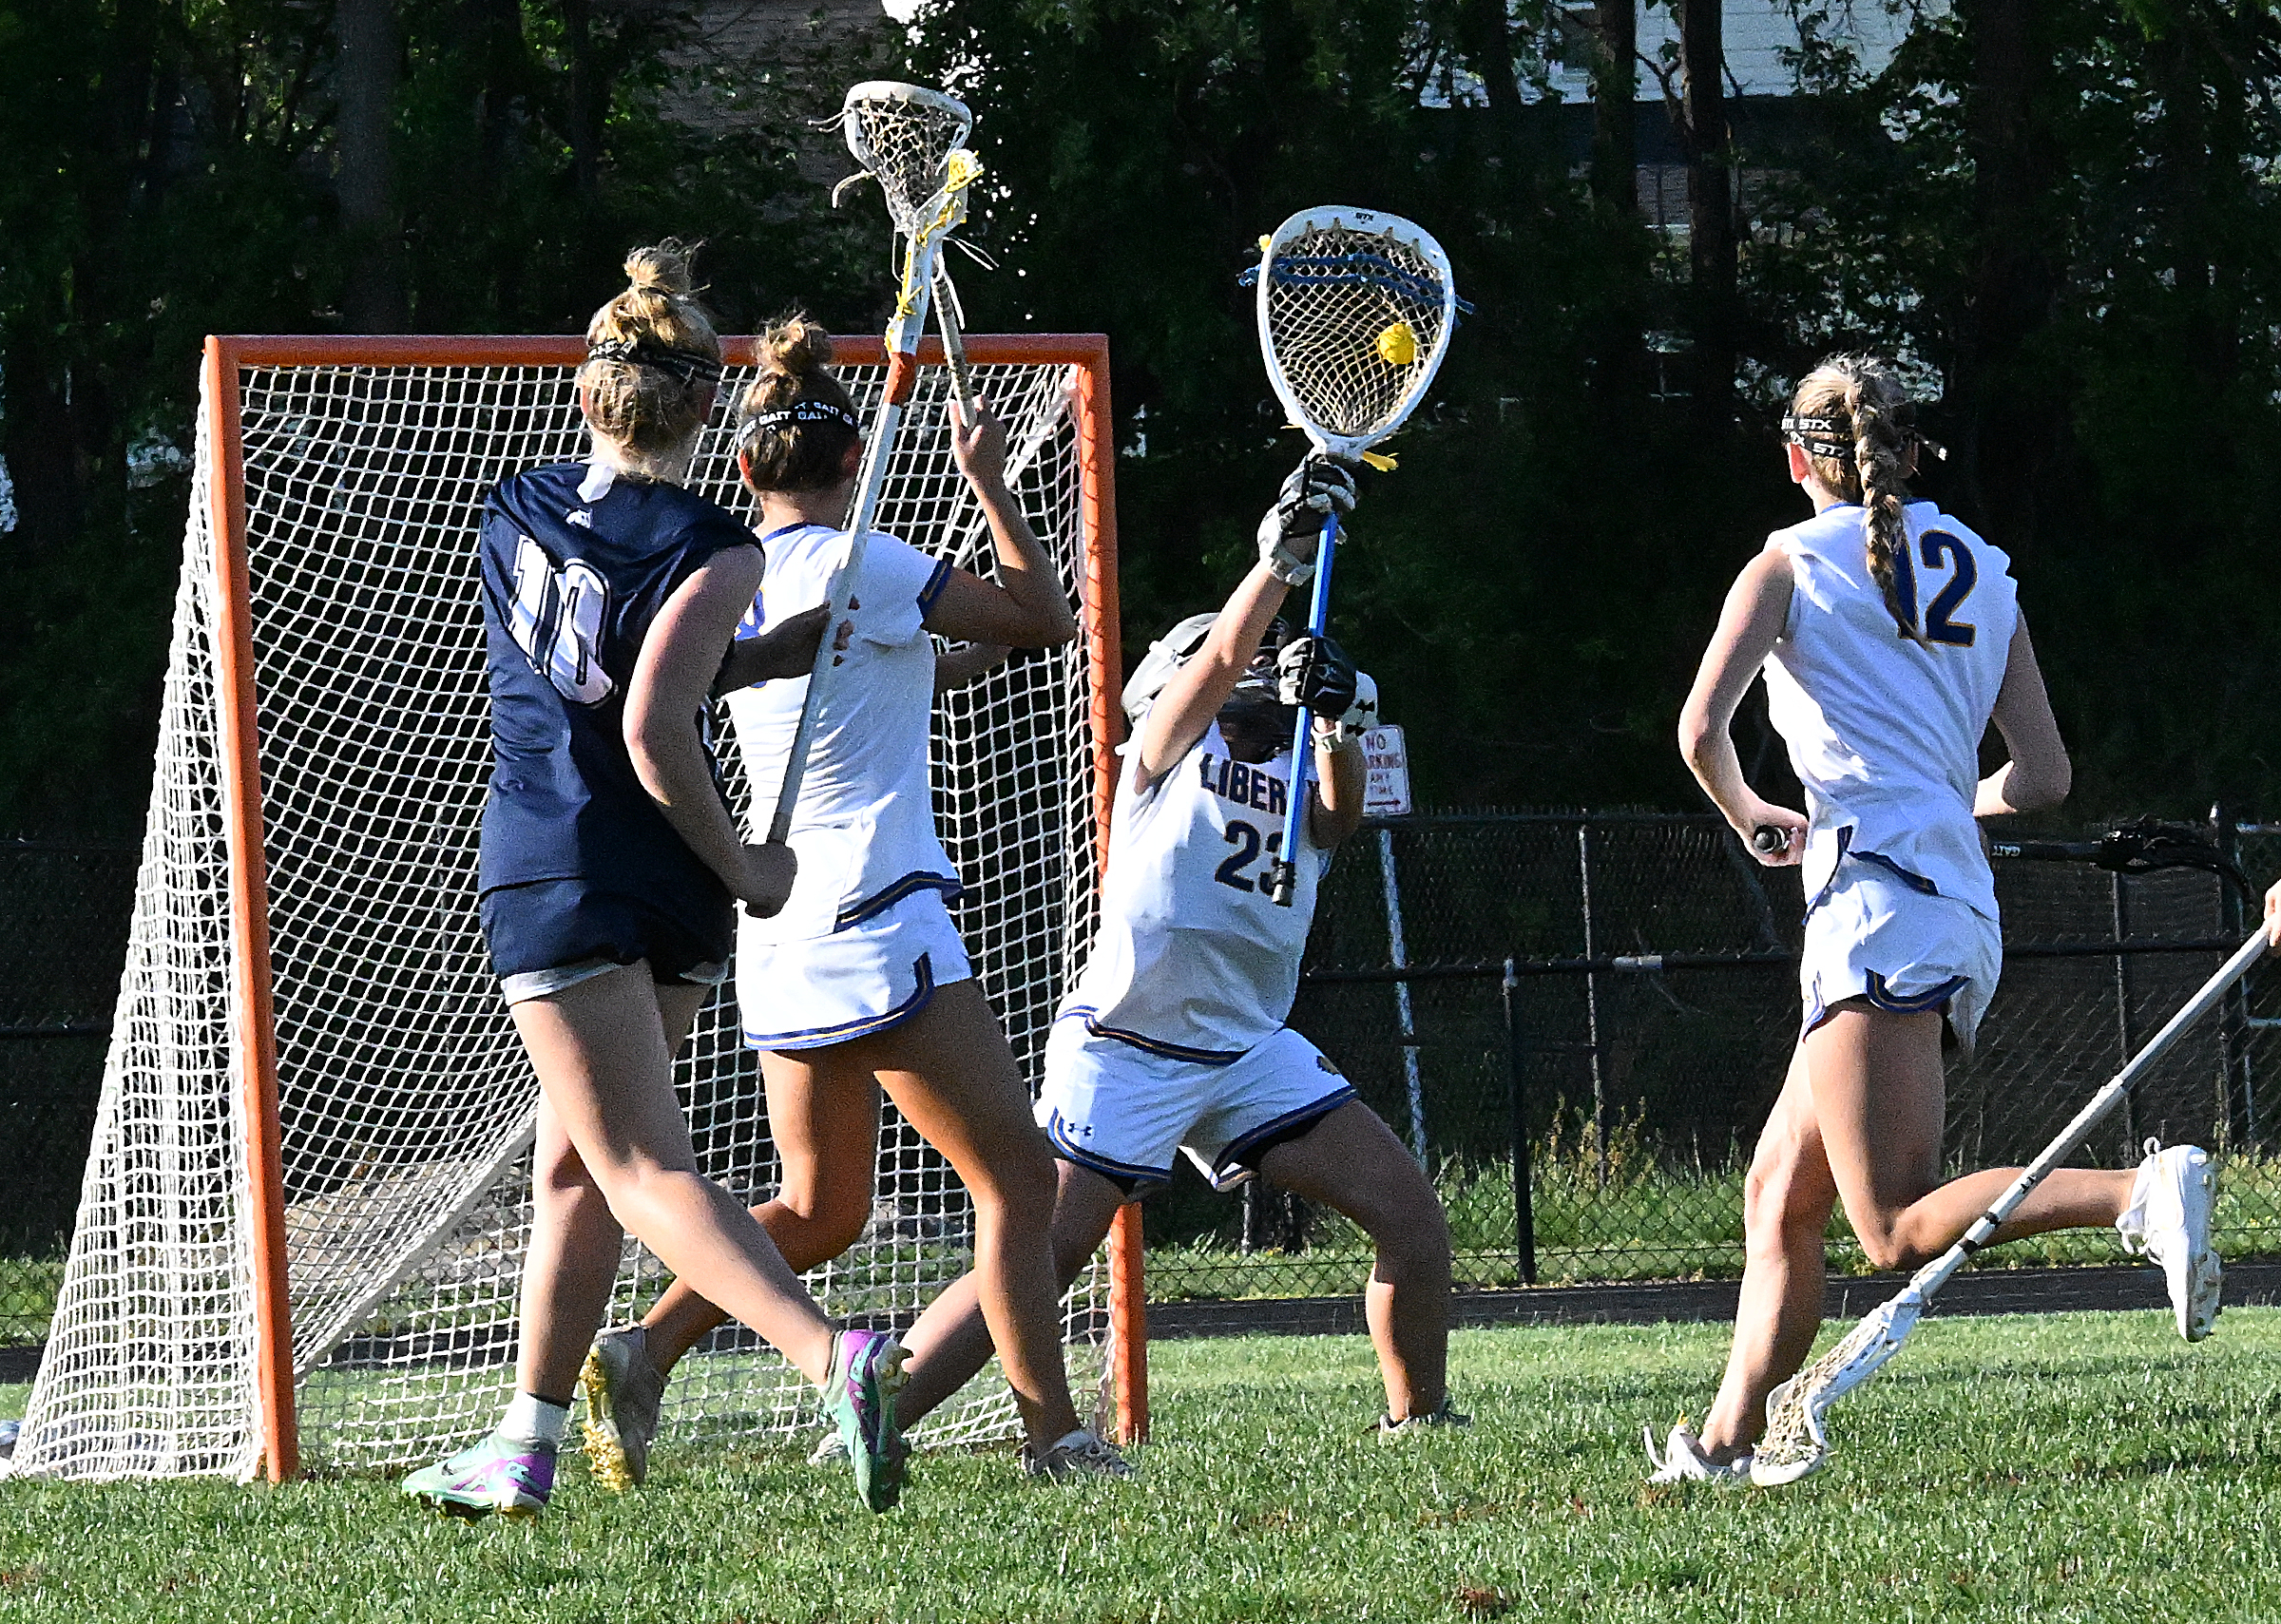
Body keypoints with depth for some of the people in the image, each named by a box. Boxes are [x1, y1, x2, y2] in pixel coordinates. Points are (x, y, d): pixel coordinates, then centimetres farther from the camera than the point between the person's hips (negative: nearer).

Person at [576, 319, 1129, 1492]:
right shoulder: (862, 564, -11)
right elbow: (1047, 620, -3)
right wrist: (986, 482, 6)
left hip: (778, 939, 7)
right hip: (876, 921, -7)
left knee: (819, 1207, 17)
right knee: (1016, 1175, -2)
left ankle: (643, 1352, 2)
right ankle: (1053, 1433, -9)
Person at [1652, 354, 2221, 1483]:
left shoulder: (1790, 566, 2)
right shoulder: (1980, 573, 16)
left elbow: (1702, 731, -9)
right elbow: (2042, 776, 15)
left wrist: (1751, 818, 11)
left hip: (1878, 897, -7)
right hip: (1963, 910, 8)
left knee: (1899, 1230, -15)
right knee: (1779, 1198, 15)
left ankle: (2142, 1197, -34)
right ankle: (1728, 1441, 11)